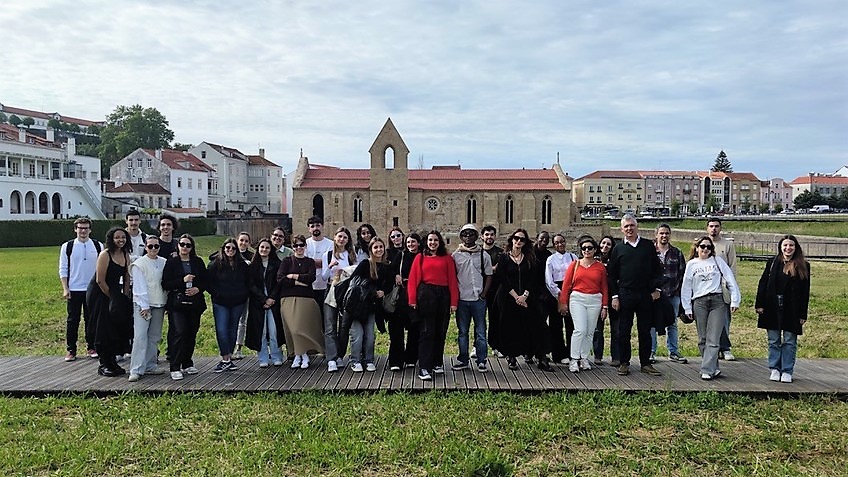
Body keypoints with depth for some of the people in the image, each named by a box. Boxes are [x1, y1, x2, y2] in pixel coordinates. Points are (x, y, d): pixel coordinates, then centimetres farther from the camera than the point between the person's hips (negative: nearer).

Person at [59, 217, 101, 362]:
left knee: (92, 320, 6)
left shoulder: (98, 246, 3)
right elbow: (63, 269, 3)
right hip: (74, 290, -1)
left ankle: (91, 348, 16)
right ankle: (71, 350, 11)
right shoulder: (67, 247, 1)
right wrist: (65, 289, -5)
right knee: (72, 320, 4)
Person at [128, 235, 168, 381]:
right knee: (140, 337, -10)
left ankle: (150, 365, 18)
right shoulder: (139, 264, -4)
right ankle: (136, 370, -8)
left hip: (159, 304, 5)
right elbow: (140, 287, -8)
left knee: (155, 337, 9)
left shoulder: (164, 263, 9)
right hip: (142, 304, -5)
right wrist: (144, 306, -12)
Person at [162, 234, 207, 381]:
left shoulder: (198, 262, 10)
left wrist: (198, 288, -7)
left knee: (191, 334, 8)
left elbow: (206, 281, 13)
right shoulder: (171, 262, 1)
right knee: (180, 333, -14)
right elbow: (165, 284, -4)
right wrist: (183, 280, -16)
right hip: (177, 304, -4)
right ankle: (175, 368, -8)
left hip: (195, 304, 4)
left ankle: (187, 364, 22)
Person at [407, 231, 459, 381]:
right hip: (425, 296, -2)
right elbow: (413, 279, 2)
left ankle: (438, 363, 23)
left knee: (441, 331, 9)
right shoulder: (420, 257, 7)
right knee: (426, 332, -6)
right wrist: (412, 300, -6)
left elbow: (452, 280, 4)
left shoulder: (447, 258, 9)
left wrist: (453, 302, -3)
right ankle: (424, 368, -6)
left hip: (443, 296, 2)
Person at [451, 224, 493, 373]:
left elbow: (489, 276, 6)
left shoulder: (484, 255, 5)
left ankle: (481, 360, 10)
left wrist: (483, 294, -5)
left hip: (478, 299, -1)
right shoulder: (456, 255, 6)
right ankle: (463, 360, 17)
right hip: (462, 298, 1)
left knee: (480, 331, 2)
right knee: (462, 331, 8)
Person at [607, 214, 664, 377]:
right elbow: (612, 275, 5)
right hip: (625, 295, -1)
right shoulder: (618, 249, 5)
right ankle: (624, 363, 13)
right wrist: (614, 296, -1)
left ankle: (646, 363, 16)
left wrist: (656, 289, 0)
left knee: (645, 331, 7)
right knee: (624, 331, 3)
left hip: (646, 295, 1)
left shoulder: (648, 246, 7)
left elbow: (657, 269, 10)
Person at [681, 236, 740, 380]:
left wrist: (735, 300, -1)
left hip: (718, 301, -1)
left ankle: (707, 370, -9)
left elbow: (730, 280, 6)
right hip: (699, 302, 1)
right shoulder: (691, 264, 10)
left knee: (713, 339, -8)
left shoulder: (717, 260, 9)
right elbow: (686, 287, 11)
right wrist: (687, 308, 6)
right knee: (703, 339, 3)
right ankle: (714, 368, 14)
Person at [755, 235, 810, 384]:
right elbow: (763, 283, 5)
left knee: (790, 342, 4)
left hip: (792, 310, -1)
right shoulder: (773, 262, 5)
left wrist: (803, 314, -3)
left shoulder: (803, 266, 2)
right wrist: (759, 304, -3)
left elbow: (805, 292, 1)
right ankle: (775, 369, 18)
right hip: (772, 308, 1)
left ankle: (787, 371, 13)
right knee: (773, 341, 8)